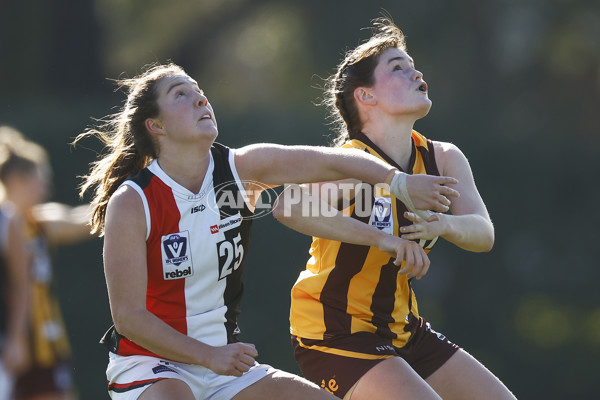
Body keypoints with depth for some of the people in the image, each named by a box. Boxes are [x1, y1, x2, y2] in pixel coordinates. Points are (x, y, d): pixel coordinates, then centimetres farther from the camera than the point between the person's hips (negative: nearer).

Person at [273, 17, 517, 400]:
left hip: (402, 331, 8)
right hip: (335, 335, -8)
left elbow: (483, 234, -12)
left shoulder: (444, 159, 1)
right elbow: (290, 209, -40)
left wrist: (443, 224, -34)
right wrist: (383, 239, -45)